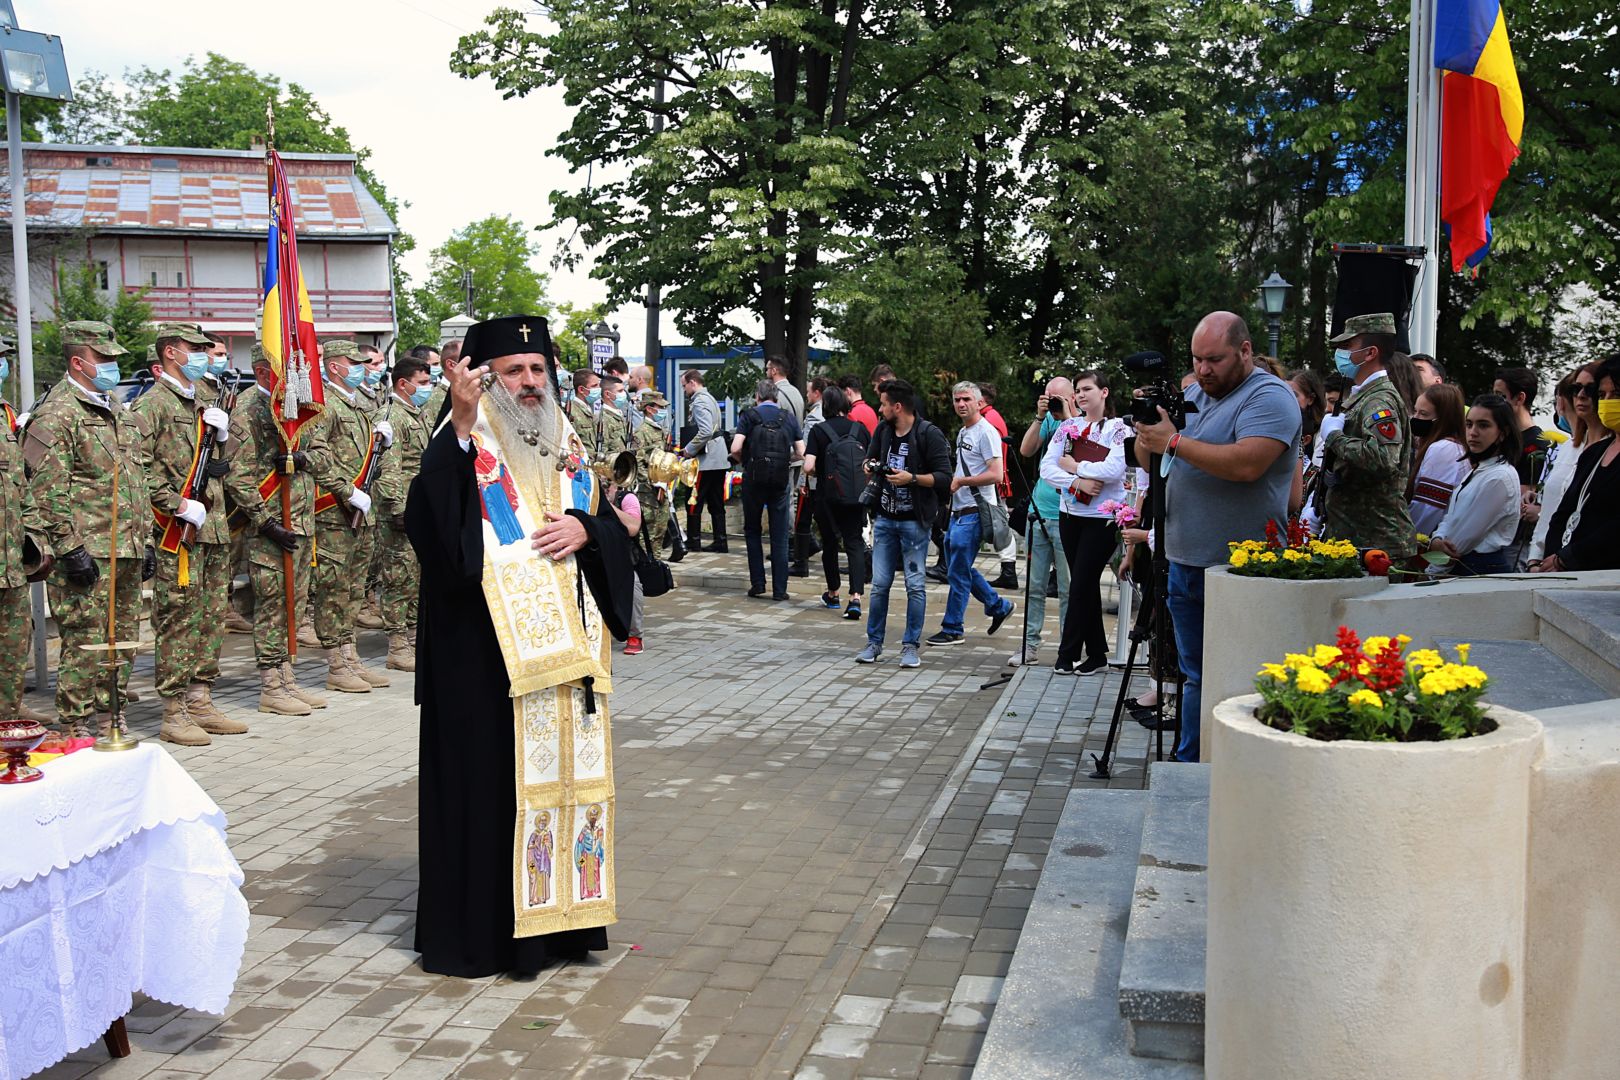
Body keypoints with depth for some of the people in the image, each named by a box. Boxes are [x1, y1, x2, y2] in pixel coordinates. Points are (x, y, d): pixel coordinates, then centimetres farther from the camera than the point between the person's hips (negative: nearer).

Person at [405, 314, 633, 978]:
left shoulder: (568, 447, 14)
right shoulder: (465, 447, -5)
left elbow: (614, 527, 15)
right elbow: (430, 516, -26)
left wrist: (584, 529, -8)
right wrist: (461, 423, -35)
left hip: (565, 645, 6)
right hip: (485, 654, -6)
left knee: (563, 770, 11)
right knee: (487, 779, -3)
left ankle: (557, 915, 24)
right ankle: (474, 931, 8)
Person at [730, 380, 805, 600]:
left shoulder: (749, 416, -1)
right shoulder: (789, 418, 6)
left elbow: (735, 449, -12)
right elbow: (801, 453, 3)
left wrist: (744, 462, 8)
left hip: (754, 479, -1)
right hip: (781, 480, 1)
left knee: (752, 531, 14)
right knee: (780, 535, 6)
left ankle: (757, 583, 9)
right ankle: (779, 589, 6)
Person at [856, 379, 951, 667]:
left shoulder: (929, 435, -11)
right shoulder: (883, 430, 9)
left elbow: (944, 478, -14)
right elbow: (871, 460, 25)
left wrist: (912, 478, -24)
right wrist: (870, 467, 3)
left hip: (914, 521, -5)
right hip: (885, 519, 5)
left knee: (915, 585, -1)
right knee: (880, 584, 6)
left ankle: (910, 646, 7)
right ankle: (874, 643, 15)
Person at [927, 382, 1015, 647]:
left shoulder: (986, 433, -12)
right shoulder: (962, 432, 17)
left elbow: (996, 475, -20)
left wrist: (960, 481, -17)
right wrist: (952, 482, 11)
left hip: (974, 512, -10)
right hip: (958, 511, 10)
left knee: (958, 572, -5)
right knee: (958, 567, 15)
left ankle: (952, 629, 4)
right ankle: (998, 605, 29)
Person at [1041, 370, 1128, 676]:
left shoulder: (1118, 428, -4)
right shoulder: (1068, 427, 9)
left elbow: (1114, 469, -19)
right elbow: (1047, 467, 0)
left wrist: (1075, 466, -10)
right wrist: (1077, 482, -15)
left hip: (1102, 518, -5)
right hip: (1071, 515, 5)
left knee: (1081, 585, -5)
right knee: (1085, 586, 9)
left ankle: (1068, 655, 2)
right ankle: (1097, 654, 18)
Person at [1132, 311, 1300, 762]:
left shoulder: (1269, 397, -10)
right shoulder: (1193, 394, 16)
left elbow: (1246, 464, -27)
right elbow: (1149, 462, 18)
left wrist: (1175, 441, -20)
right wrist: (1147, 432, -4)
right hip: (1184, 561, 8)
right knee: (1196, 677, 15)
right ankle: (1189, 766, 22)